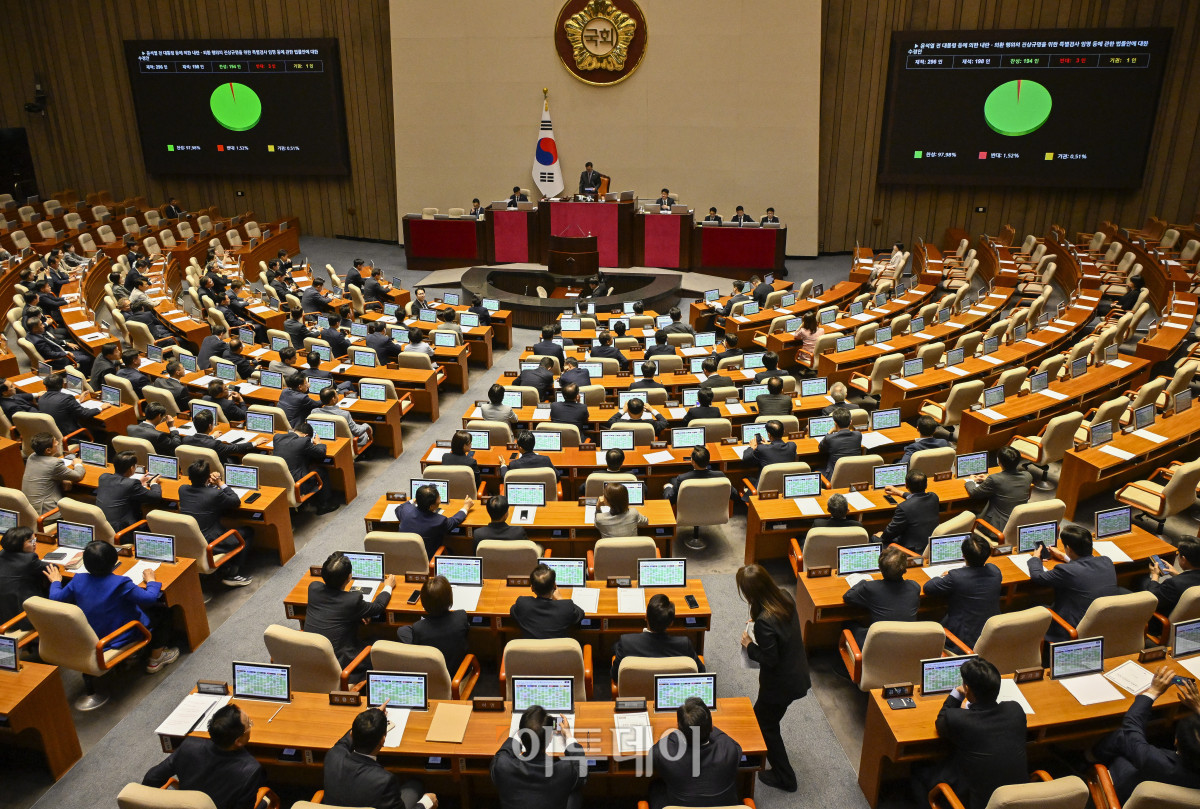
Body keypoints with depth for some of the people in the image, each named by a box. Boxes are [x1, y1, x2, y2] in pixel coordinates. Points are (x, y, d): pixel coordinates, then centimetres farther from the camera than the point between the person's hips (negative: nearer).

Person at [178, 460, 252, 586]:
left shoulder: (182, 489, -3)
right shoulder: (215, 494, -22)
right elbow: (237, 501, -4)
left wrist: (211, 484, 2)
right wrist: (221, 483, 0)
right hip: (208, 546, -7)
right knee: (247, 532, 10)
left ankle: (226, 571, 23)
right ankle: (230, 574, 5)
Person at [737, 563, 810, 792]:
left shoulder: (765, 621, -36)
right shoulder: (785, 597, -11)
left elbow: (770, 659, -27)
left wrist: (749, 645, -13)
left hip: (781, 683, -8)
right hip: (796, 674, 9)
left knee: (767, 725, 17)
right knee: (761, 715, 30)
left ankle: (784, 778, 33)